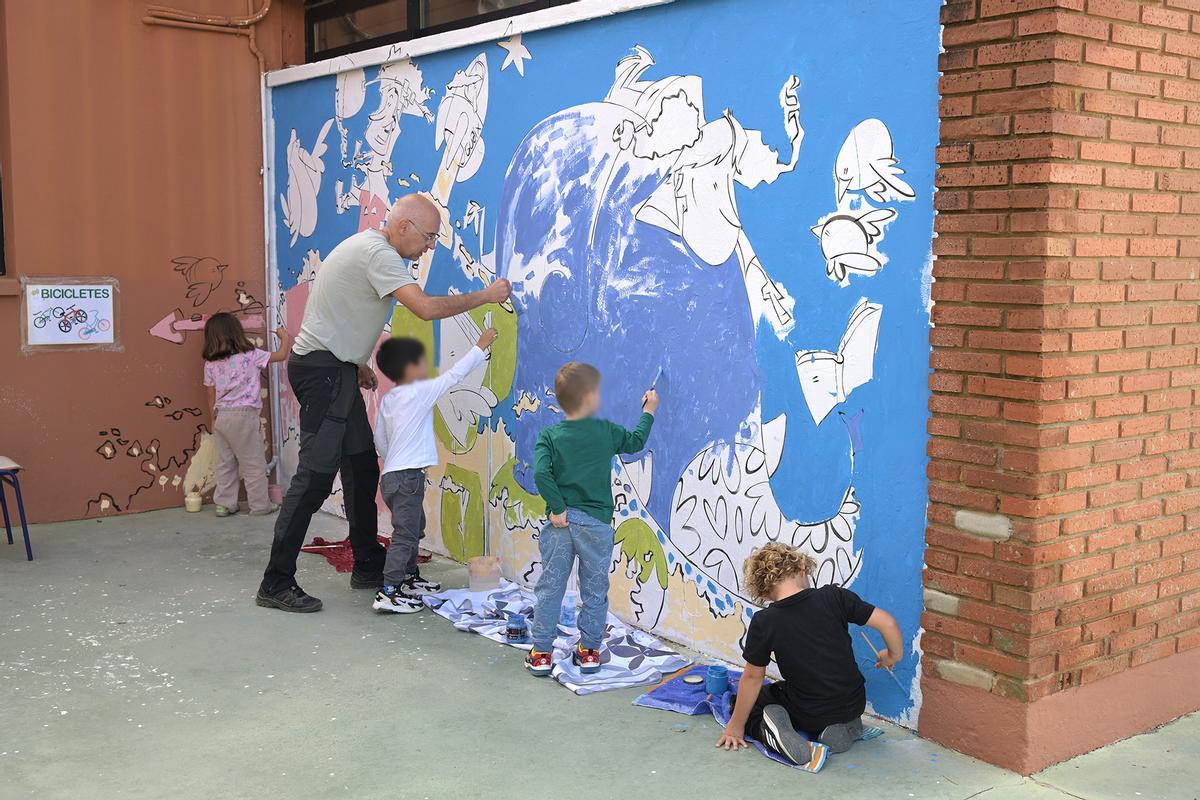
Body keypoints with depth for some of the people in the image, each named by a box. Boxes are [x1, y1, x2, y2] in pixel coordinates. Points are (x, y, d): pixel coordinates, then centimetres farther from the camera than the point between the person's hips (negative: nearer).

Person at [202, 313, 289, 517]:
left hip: (221, 416, 5)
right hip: (244, 415, -5)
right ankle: (260, 504, 10)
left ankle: (224, 504, 16)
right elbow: (281, 355, -1)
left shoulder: (210, 364, 6)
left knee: (225, 463, 13)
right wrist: (284, 336, 17)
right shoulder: (250, 355, -6)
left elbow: (211, 395, 10)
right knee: (254, 464, 4)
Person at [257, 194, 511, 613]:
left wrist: (358, 364, 22)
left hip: (335, 369, 11)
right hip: (322, 369, -11)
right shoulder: (378, 254, -17)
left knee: (362, 468, 13)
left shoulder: (367, 246, 15)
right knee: (316, 475, -11)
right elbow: (427, 308, -27)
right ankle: (276, 584, -7)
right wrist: (485, 296, -17)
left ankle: (369, 567, 22)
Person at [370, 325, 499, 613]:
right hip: (408, 477, -9)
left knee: (414, 527, 23)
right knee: (405, 534, -9)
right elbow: (455, 374, -7)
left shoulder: (387, 400, 11)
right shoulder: (420, 392, -12)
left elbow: (380, 440, 16)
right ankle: (388, 594, -11)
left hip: (393, 473, 9)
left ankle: (410, 579, 35)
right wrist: (481, 346, 1)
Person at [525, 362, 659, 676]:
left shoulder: (549, 436, -3)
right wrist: (648, 412, 31)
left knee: (549, 588, 8)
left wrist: (557, 508, -10)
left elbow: (541, 473, -18)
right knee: (595, 589, 13)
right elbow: (635, 441, 16)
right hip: (596, 521, 0)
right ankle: (589, 650, 21)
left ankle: (541, 653, 12)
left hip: (561, 521, 1)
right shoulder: (605, 431, -2)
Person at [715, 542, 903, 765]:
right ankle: (843, 727, 6)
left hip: (809, 714, -2)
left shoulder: (763, 623, -17)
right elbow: (886, 623, -13)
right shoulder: (833, 597, -15)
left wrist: (736, 726, 5)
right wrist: (893, 655, 9)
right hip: (854, 704, 2)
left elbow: (753, 677, -8)